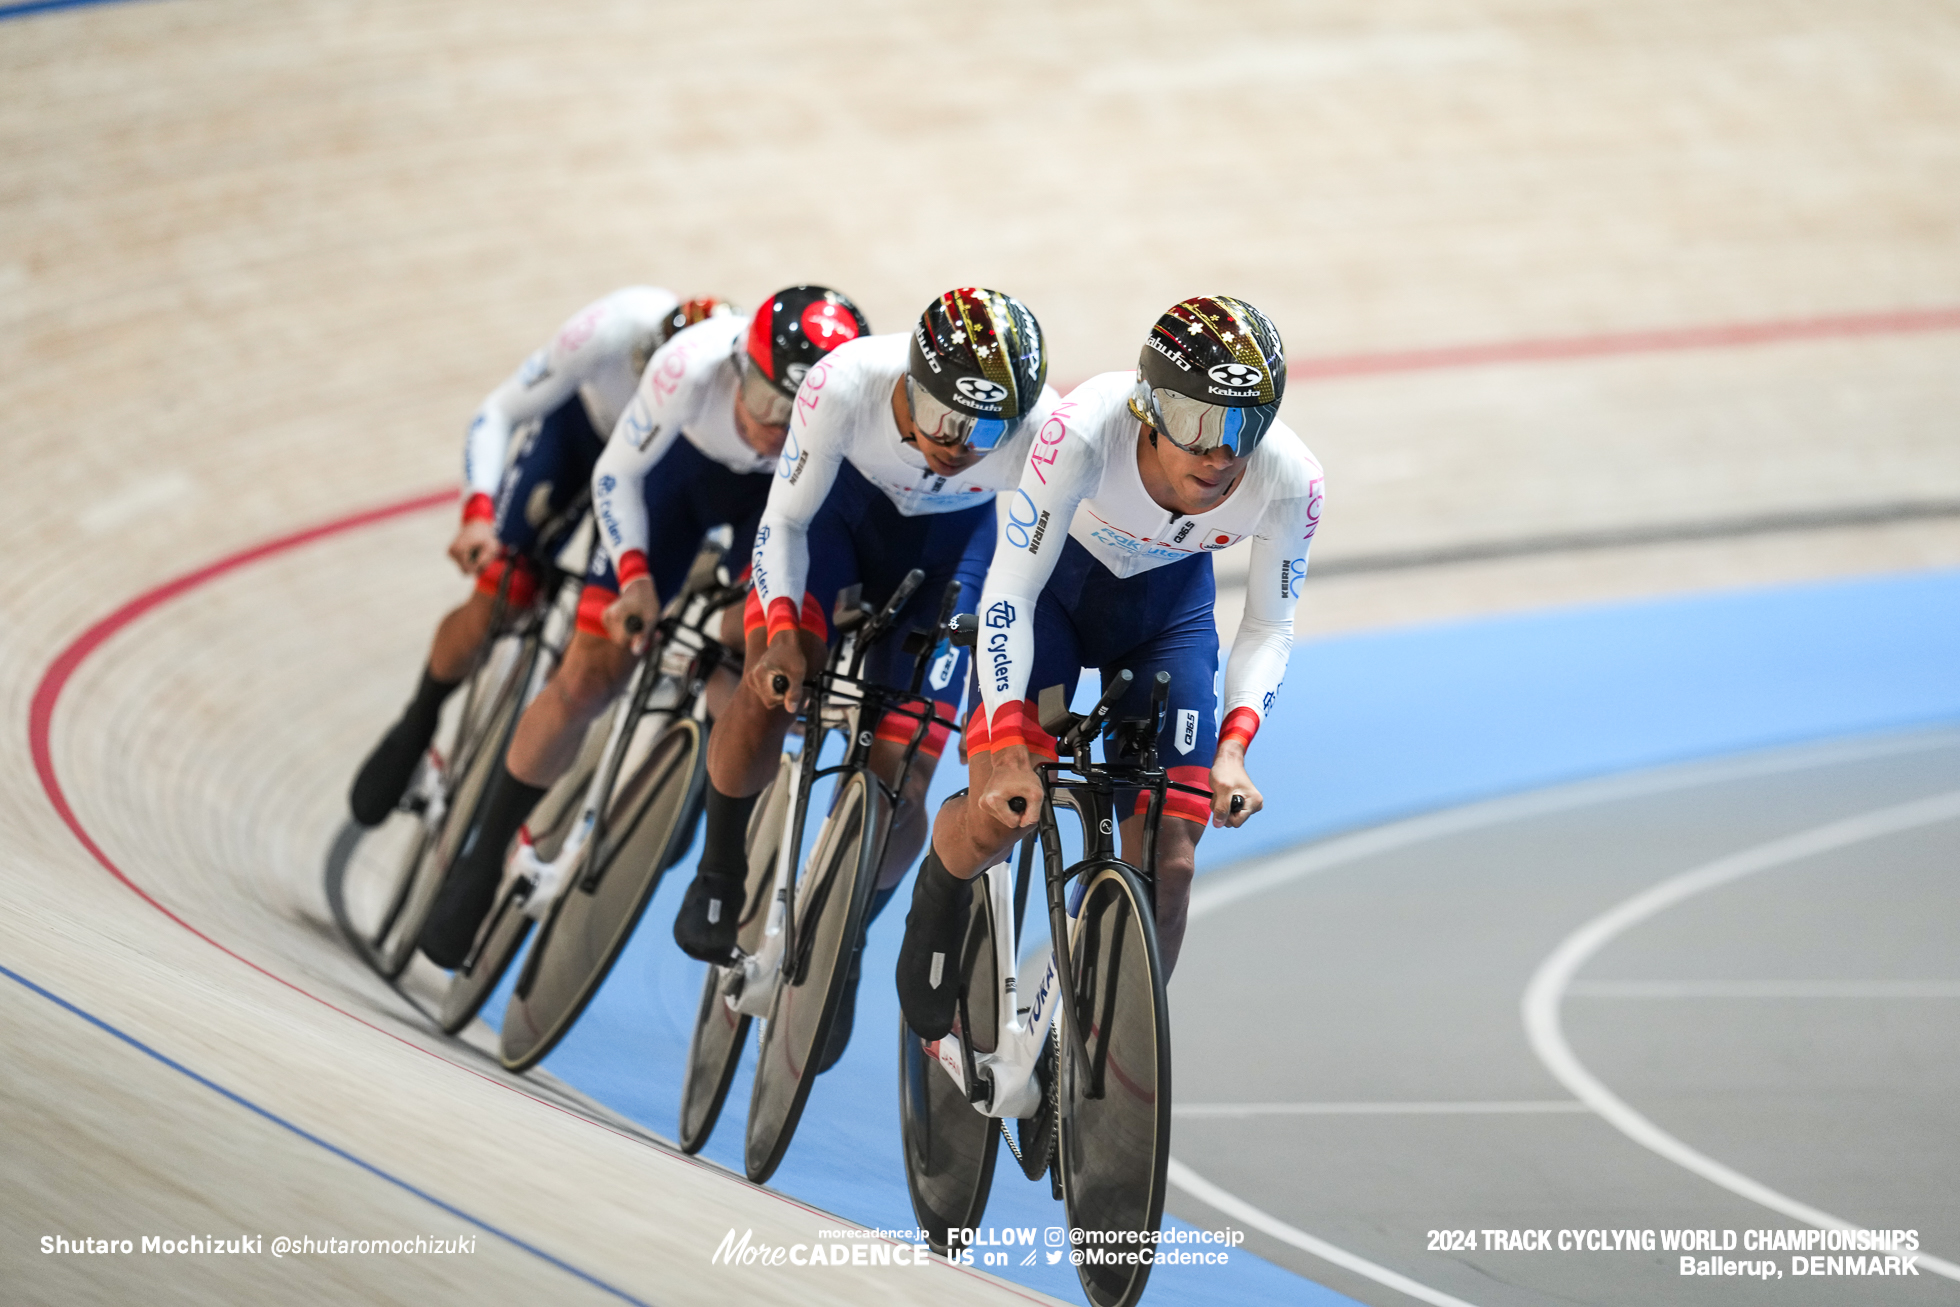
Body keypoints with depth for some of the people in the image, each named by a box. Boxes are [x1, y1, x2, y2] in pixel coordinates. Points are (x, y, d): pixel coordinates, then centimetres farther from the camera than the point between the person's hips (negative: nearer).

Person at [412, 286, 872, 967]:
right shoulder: (692, 367, -40)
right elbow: (616, 474, -20)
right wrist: (635, 576, -30)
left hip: (786, 499, 0)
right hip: (684, 468, 0)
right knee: (589, 678, -4)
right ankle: (484, 857, 12)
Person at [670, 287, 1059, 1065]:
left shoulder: (1043, 434, -36)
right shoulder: (846, 385, -37)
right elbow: (784, 520, -21)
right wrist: (782, 633, -34)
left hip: (951, 541, 0)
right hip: (842, 505, 0)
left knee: (900, 779, -8)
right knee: (772, 689, -23)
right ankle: (721, 871, 6)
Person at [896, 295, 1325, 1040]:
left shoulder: (1288, 481, -30)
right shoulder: (1085, 433, -39)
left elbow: (1268, 628, -13)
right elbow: (1009, 595, -32)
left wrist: (1232, 749, -28)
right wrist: (1010, 753, -39)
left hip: (1169, 601, 2)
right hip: (1052, 581, -2)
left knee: (1167, 857, -9)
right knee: (1000, 817, -17)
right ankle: (938, 911, 19)